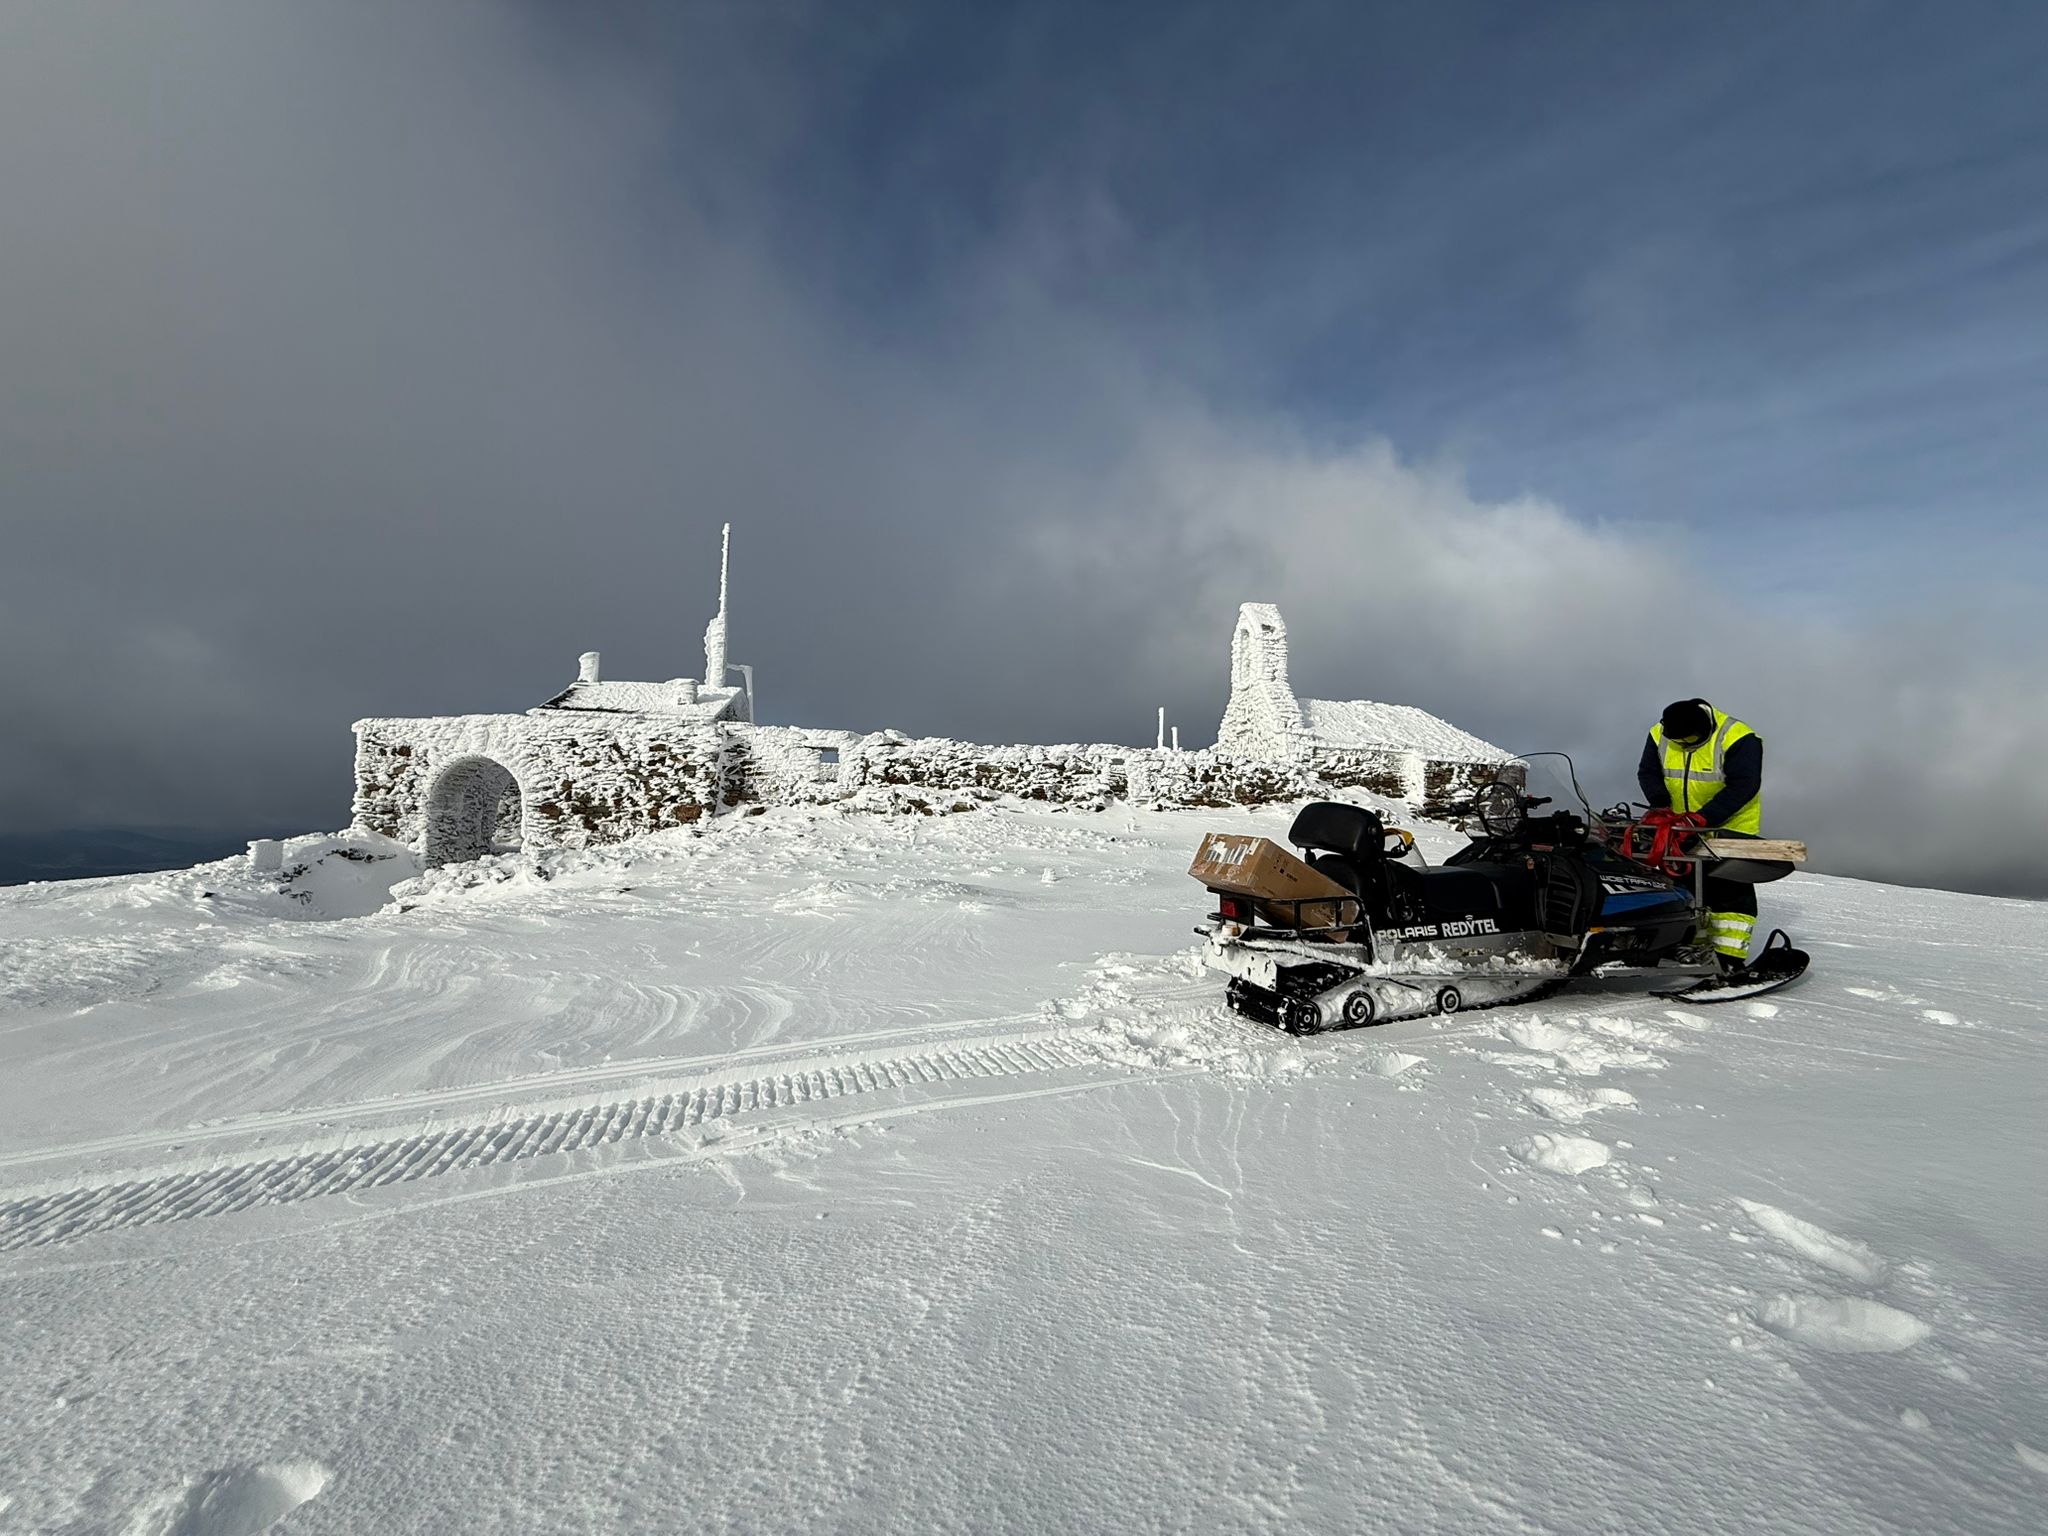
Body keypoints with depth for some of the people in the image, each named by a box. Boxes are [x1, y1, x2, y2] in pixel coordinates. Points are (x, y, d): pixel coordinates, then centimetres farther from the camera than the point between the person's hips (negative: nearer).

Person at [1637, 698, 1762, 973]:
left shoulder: (1738, 738, -20)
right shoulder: (1659, 735, -6)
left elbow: (1743, 786, -24)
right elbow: (1647, 772, 0)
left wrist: (1703, 817, -31)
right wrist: (1660, 807, -17)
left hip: (1731, 826, -5)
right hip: (1681, 827, 5)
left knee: (1730, 891, -7)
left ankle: (1729, 957, -5)